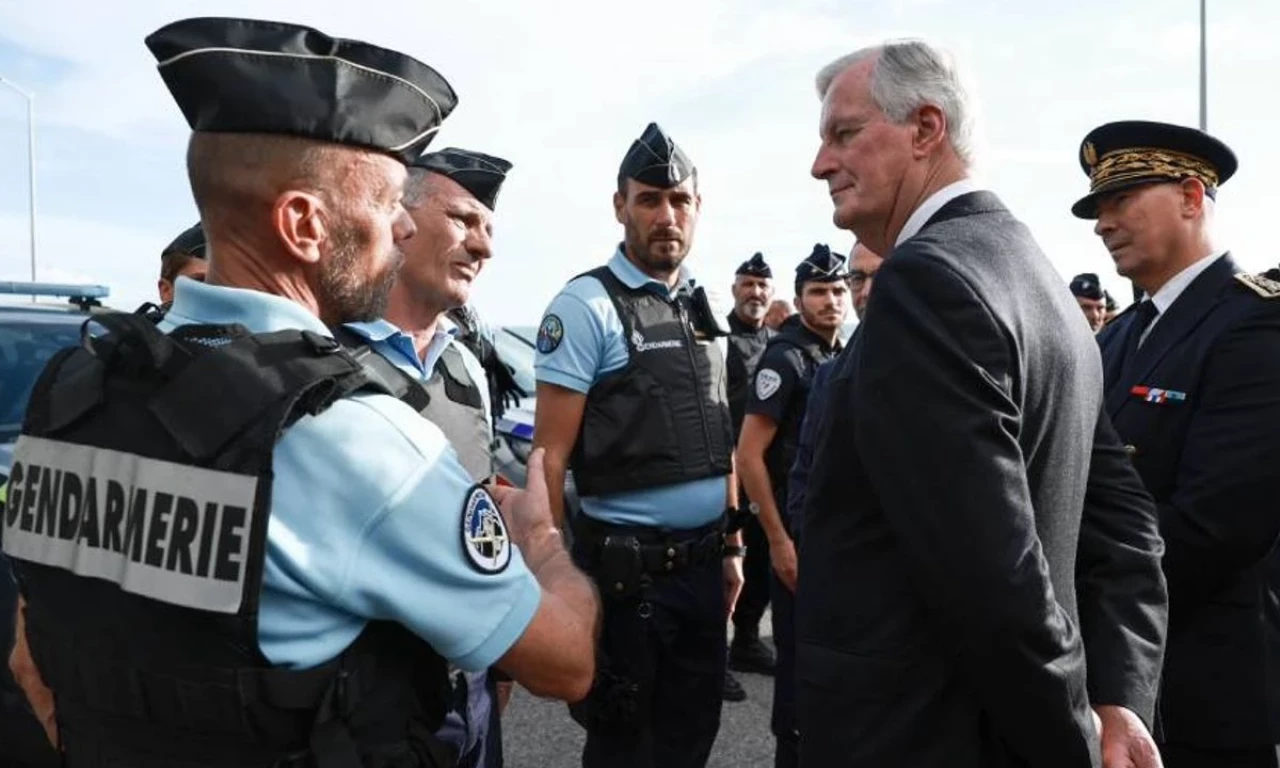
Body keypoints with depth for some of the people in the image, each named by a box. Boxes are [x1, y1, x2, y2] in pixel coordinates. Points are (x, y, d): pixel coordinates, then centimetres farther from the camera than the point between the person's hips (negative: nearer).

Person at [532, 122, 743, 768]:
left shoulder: (702, 308, 10)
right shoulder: (587, 304, -11)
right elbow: (551, 455, -13)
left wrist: (731, 547, 14)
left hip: (702, 563, 7)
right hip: (627, 567, -6)